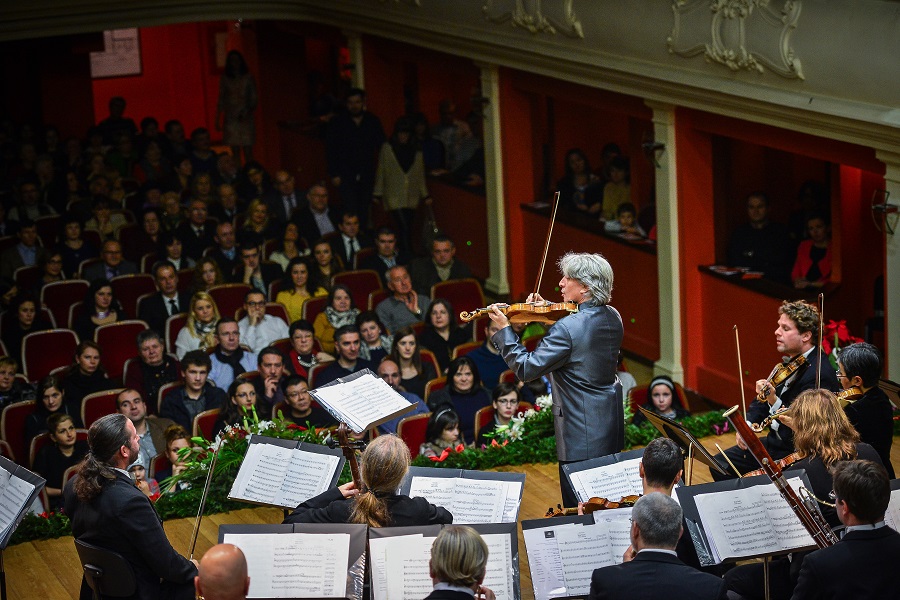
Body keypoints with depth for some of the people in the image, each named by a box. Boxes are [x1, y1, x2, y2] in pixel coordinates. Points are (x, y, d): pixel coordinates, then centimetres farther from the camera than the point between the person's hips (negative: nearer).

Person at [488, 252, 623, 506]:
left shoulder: (567, 328, -23)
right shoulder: (612, 318, 3)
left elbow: (526, 368, -19)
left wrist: (504, 330, -9)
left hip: (581, 433, -9)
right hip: (611, 424, 9)